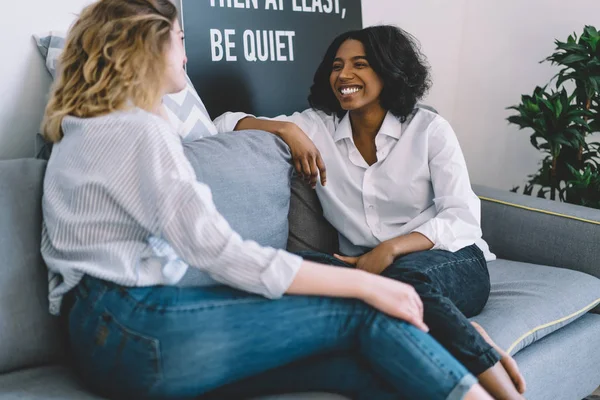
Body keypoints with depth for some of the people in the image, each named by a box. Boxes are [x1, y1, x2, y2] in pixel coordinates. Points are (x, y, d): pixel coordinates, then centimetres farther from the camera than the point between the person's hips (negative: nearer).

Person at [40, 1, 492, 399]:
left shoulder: (88, 129, 22)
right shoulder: (137, 131, -11)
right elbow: (218, 253, -18)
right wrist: (364, 283, -15)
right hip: (138, 330, -9)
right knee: (363, 313, -12)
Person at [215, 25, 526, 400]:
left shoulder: (429, 129, -2)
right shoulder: (317, 126, 5)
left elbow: (462, 219, -9)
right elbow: (224, 124, 5)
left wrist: (389, 251, -24)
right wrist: (286, 129, -12)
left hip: (452, 267, -2)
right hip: (371, 269, 3)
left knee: (404, 274, -38)